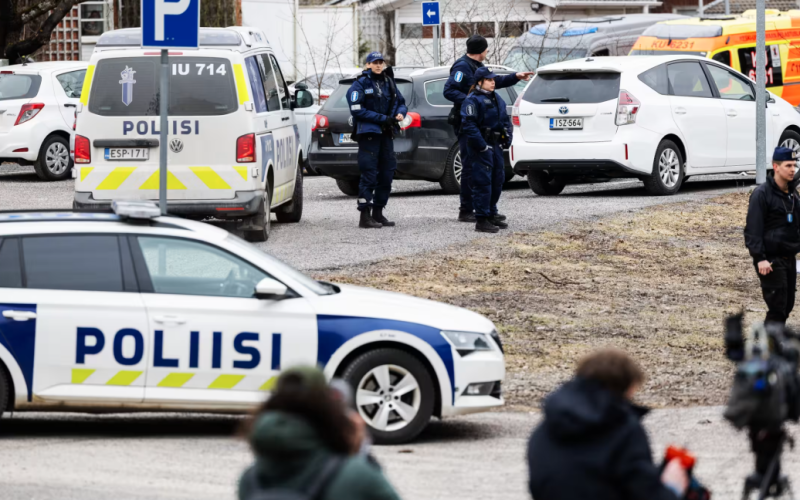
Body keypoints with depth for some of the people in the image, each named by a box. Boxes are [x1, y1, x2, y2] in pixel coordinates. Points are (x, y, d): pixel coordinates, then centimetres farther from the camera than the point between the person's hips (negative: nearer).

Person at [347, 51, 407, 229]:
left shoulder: (388, 82, 14)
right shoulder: (361, 84, -5)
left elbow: (401, 102, 21)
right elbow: (357, 110, -13)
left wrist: (400, 113, -3)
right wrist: (382, 118, -16)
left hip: (386, 134, 7)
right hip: (368, 133, -7)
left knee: (387, 173, 8)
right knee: (369, 175, -10)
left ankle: (378, 213, 18)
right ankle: (365, 216, -10)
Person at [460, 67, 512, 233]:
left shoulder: (496, 99, 17)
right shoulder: (473, 100, -11)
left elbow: (505, 120, 23)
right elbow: (469, 125, -18)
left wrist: (507, 138, 9)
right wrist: (481, 145, -22)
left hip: (496, 145, 9)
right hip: (481, 147, -9)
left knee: (497, 180, 14)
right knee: (483, 182, -9)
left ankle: (492, 215, 25)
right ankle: (481, 220, -8)